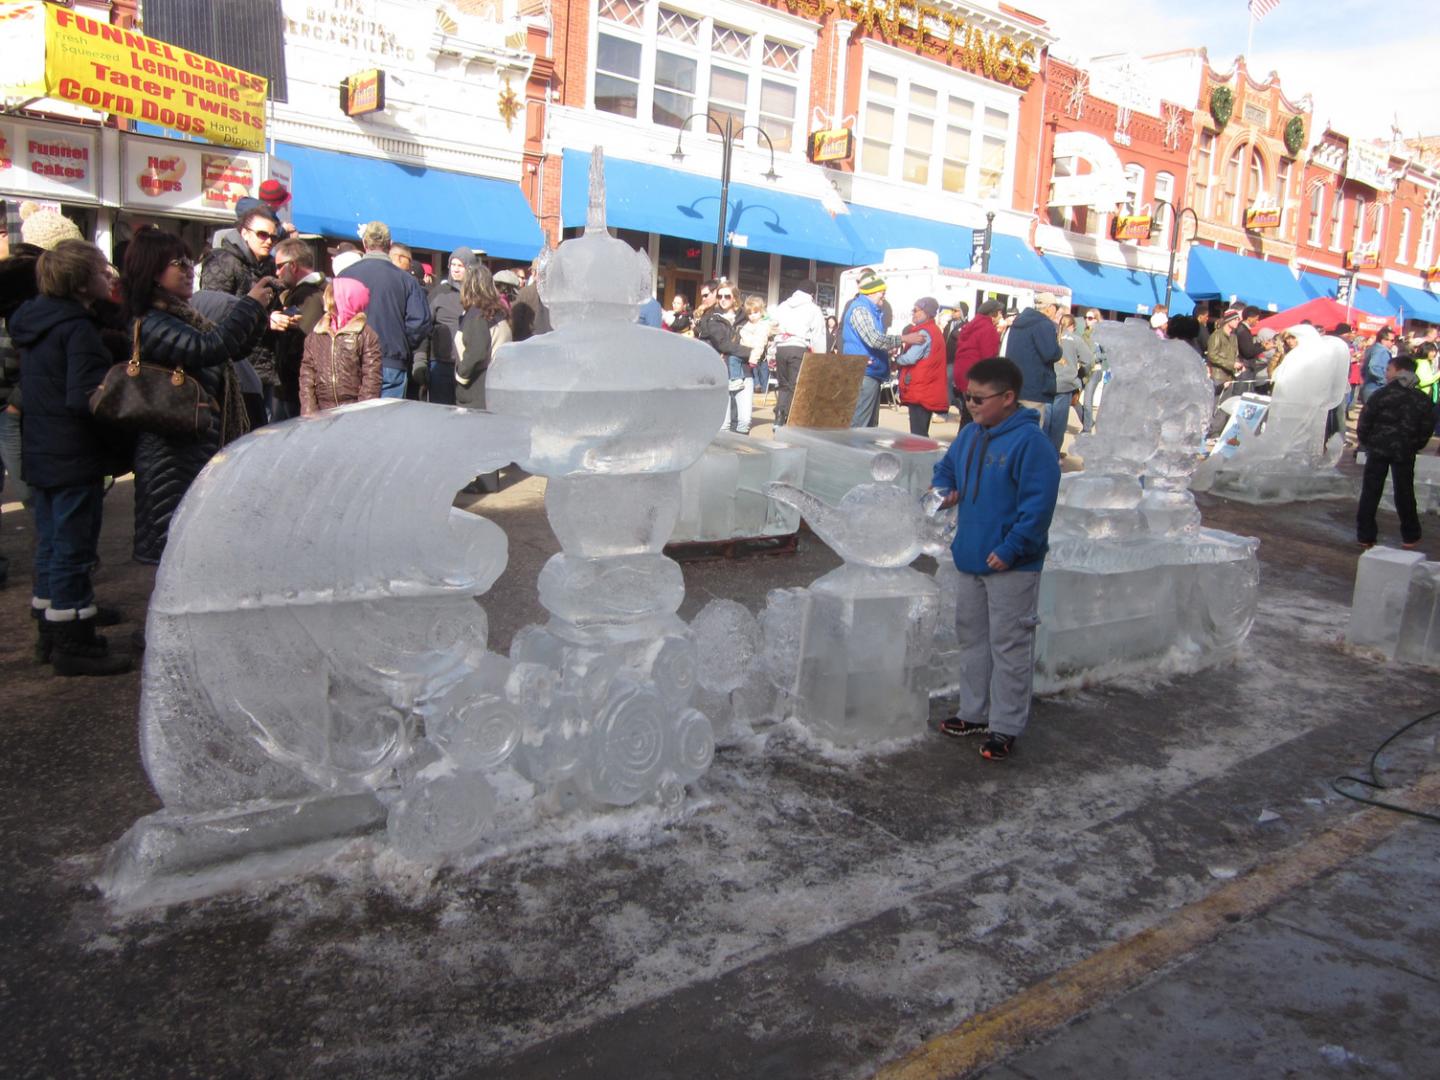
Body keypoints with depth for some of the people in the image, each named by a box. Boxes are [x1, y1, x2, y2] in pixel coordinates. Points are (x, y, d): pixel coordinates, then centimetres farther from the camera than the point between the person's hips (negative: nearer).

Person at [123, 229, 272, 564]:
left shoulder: (184, 314, 13)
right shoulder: (151, 324, -15)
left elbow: (235, 349, 20)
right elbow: (209, 347, -29)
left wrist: (260, 310, 6)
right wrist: (249, 304, -19)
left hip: (203, 444, 9)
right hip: (174, 454, -9)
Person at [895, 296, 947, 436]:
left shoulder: (924, 332, -12)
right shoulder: (934, 330, 20)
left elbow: (910, 358, -19)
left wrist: (896, 360, 0)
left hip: (920, 389, -10)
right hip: (927, 389, 10)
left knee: (918, 433, -10)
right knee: (921, 432, 13)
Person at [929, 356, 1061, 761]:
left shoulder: (1030, 441, -18)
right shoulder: (969, 435, 8)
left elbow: (1038, 502, -21)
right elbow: (945, 468, 24)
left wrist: (1010, 549, -22)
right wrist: (943, 491, 2)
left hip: (1011, 565, -9)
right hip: (971, 560, 9)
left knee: (1009, 645, 2)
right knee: (972, 637, 18)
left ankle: (1005, 727, 13)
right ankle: (974, 712, 33)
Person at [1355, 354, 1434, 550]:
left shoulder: (1382, 394, -10)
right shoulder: (1422, 400, 1)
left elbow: (1364, 419, -9)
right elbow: (1427, 428, 4)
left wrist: (1363, 440, 6)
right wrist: (1415, 446, 17)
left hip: (1378, 448, -3)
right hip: (1405, 452, 3)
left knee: (1370, 491, 4)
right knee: (1404, 493, 13)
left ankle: (1365, 535, 4)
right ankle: (1410, 536, 20)